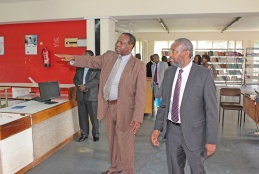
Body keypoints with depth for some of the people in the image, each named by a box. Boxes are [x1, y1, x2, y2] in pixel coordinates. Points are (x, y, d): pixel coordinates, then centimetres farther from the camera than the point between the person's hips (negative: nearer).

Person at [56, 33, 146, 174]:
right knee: (112, 140, 21)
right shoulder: (109, 56, 7)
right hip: (108, 106, 6)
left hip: (124, 109, -6)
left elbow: (140, 94, -14)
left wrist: (137, 117, -18)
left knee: (125, 144, 5)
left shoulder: (139, 65, -11)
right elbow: (91, 61, 11)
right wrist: (73, 58, -7)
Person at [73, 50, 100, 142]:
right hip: (80, 95, 5)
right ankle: (84, 134, 20)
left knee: (94, 116, 1)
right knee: (82, 116, 9)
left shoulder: (97, 67, -3)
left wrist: (86, 86, -19)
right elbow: (75, 78, 12)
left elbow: (97, 79, -13)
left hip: (91, 95, -5)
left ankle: (95, 134, 16)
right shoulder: (79, 67, 16)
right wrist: (79, 86, -9)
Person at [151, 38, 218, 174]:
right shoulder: (169, 72, 3)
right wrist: (157, 128, 2)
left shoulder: (204, 74, -12)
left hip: (193, 132, -4)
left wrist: (211, 140, -12)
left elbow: (211, 109, -11)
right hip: (171, 130, 4)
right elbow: (164, 103, 8)